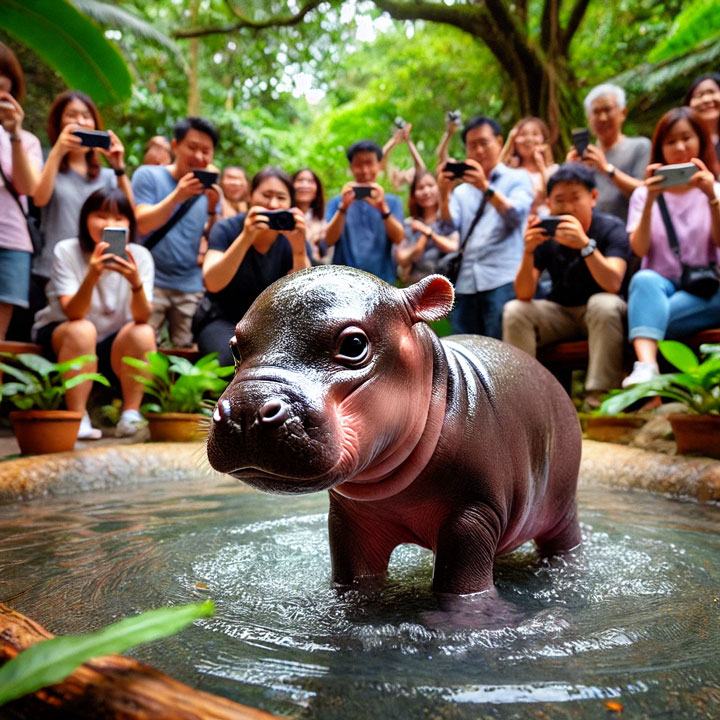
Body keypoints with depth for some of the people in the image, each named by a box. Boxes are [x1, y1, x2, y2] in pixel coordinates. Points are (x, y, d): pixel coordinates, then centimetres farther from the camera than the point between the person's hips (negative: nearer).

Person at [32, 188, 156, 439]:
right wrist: (92, 276, -43)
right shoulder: (67, 251, -14)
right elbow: (72, 313, -26)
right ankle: (78, 419, -25)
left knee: (143, 333, -27)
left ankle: (131, 415, -20)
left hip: (116, 345, 2)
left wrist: (136, 283, -42)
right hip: (60, 334, -1)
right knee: (83, 330, -33)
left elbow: (143, 317, -22)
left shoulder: (139, 255, -10)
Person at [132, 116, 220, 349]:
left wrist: (213, 210, -13)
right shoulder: (148, 175, 1)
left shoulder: (209, 188, 10)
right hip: (151, 283, -3)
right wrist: (177, 196, -24)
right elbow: (141, 224, -11)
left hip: (191, 286, 3)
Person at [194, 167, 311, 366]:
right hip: (221, 320, -2)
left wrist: (299, 249, -35)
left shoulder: (292, 241, -7)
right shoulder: (227, 229, -10)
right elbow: (212, 283, -27)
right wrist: (246, 237, -40)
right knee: (233, 361, -32)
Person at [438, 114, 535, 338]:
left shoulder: (517, 178, 13)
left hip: (503, 280, -4)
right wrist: (444, 193, -10)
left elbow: (516, 216, -6)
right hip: (466, 283, 4)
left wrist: (485, 187, -17)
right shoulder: (461, 190, 22)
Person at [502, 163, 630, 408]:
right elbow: (524, 294, -16)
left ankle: (599, 396, -30)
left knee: (604, 304, -35)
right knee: (514, 311, -21)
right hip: (559, 312, 3)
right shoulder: (545, 234, -8)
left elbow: (613, 284, -30)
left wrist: (585, 244, -45)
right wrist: (529, 251, -32)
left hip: (600, 312, -2)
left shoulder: (611, 228, -13)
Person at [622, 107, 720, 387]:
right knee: (644, 279, -37)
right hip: (661, 286, 0)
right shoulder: (644, 193, 12)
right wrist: (650, 201, -16)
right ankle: (646, 366, -53)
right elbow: (640, 249, -5)